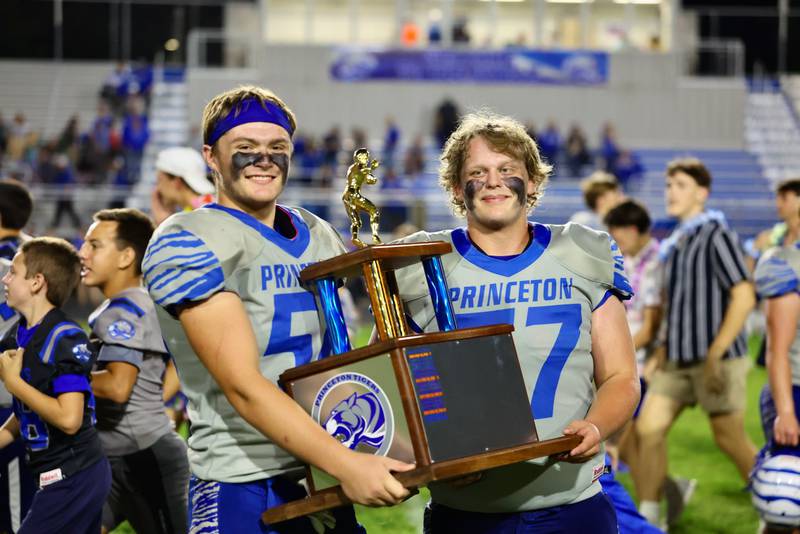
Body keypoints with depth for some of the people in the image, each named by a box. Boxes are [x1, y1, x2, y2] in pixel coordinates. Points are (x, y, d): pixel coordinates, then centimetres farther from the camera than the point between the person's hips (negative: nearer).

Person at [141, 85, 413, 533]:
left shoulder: (319, 236, 12)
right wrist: (345, 463, -25)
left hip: (327, 479, 6)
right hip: (243, 489, -6)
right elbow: (242, 386, -18)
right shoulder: (187, 244, -10)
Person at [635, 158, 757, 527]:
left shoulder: (716, 235, -10)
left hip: (716, 359, -7)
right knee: (648, 428, -1)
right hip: (678, 359, 7)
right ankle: (647, 517, 6)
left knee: (730, 439, 1)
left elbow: (744, 296, -16)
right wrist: (664, 351, 15)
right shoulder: (674, 242, 13)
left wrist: (715, 355, -19)